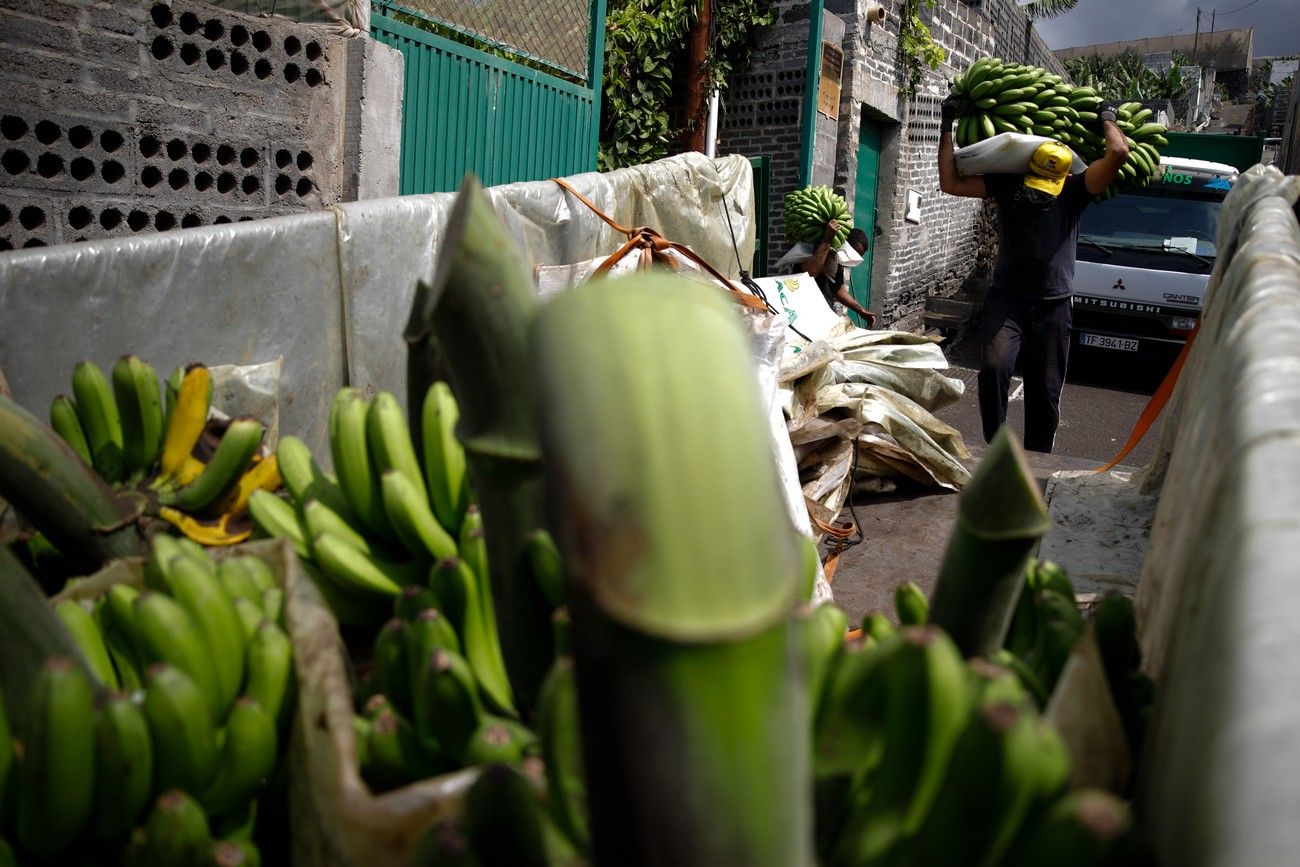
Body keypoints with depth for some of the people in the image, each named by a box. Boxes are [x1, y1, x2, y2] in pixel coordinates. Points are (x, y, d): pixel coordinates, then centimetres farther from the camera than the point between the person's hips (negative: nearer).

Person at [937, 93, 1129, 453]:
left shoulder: (1075, 191, -3)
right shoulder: (1007, 184, 0)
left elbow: (1119, 153, -14)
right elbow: (951, 183, -2)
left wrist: (1107, 119, 4)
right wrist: (946, 127, -2)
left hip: (1053, 305, 1)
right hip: (1006, 298, 0)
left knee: (1045, 391, 6)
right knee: (993, 368, -24)